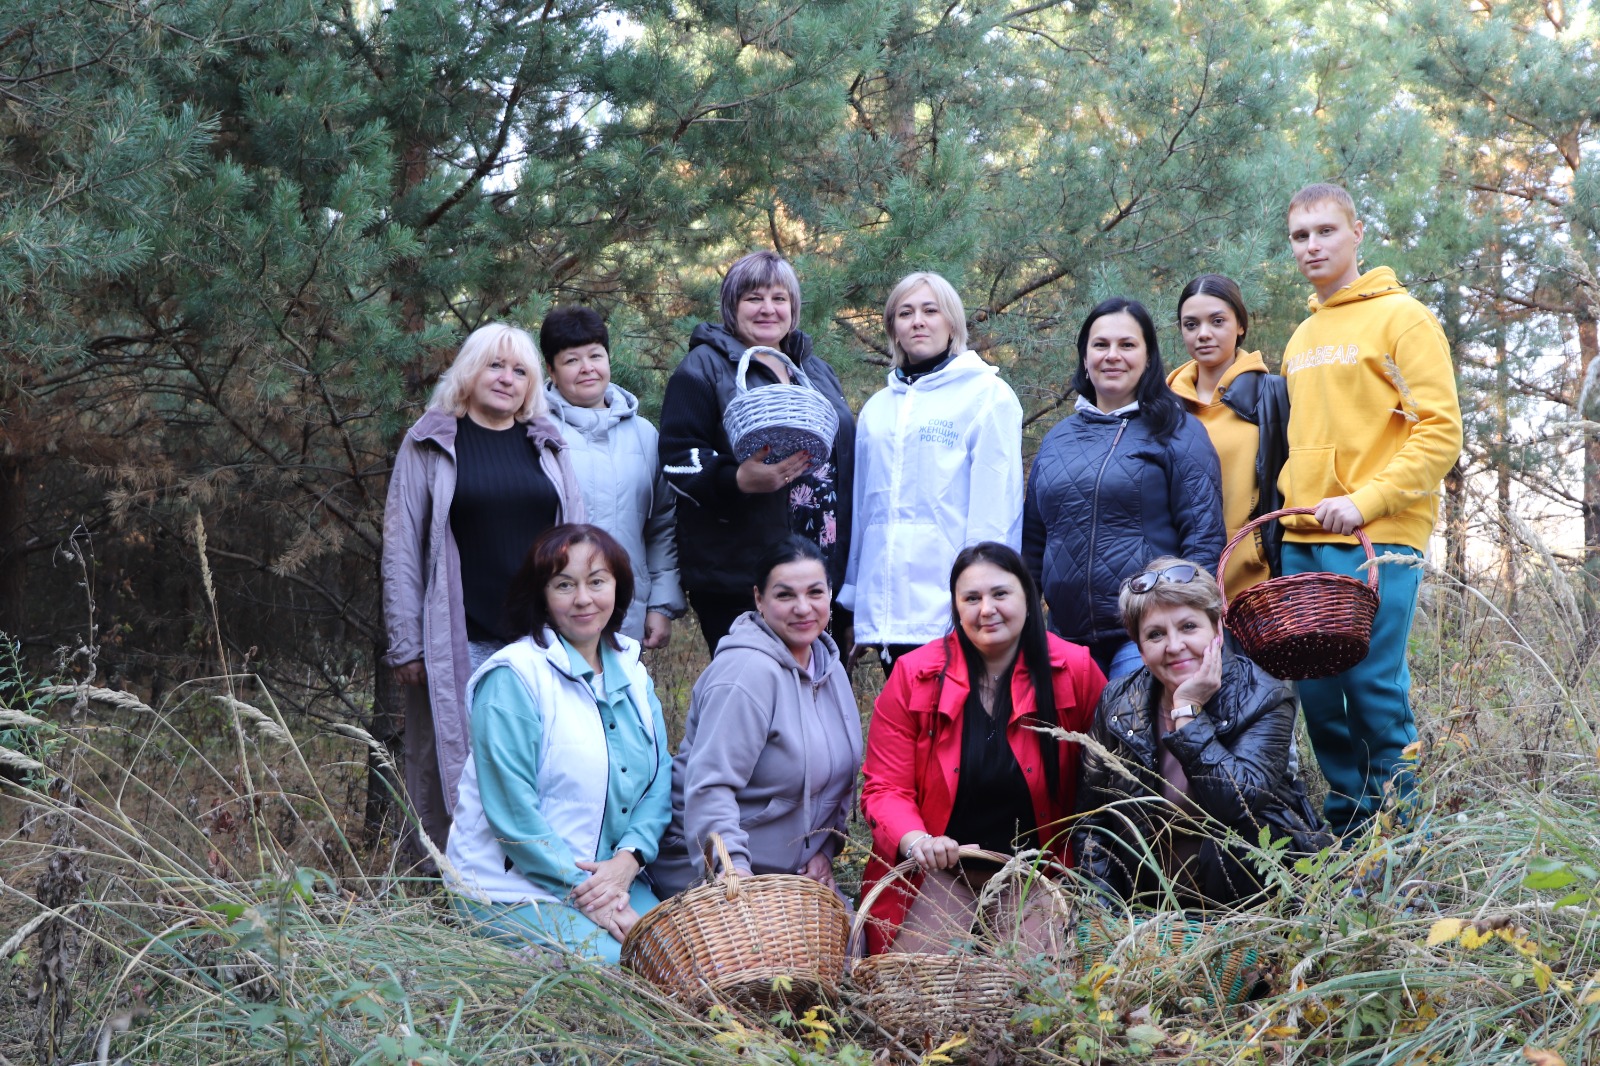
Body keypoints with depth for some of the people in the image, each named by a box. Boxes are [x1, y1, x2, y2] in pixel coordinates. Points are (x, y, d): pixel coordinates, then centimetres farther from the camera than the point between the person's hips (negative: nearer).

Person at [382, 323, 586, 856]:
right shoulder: (430, 444, 6)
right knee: (453, 769, -2)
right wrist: (406, 645, -4)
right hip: (461, 644, -3)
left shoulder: (547, 445, 14)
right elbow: (400, 549, 3)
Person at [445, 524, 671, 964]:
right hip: (514, 889, -5)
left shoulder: (632, 672, 11)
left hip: (610, 876, 5)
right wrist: (584, 894, -18)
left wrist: (627, 861, -13)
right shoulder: (514, 676, -10)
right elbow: (512, 811, -15)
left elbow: (659, 780, 6)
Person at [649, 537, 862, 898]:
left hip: (792, 874, 8)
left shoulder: (829, 665, 8)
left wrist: (825, 850, 6)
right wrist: (733, 869, -39)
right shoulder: (748, 672, -20)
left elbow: (840, 773, 18)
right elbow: (708, 787, -28)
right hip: (711, 871, -8)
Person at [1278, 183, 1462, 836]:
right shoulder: (1302, 338, 19)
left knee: (1373, 684, -9)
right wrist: (1294, 505, 10)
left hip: (1375, 539, -7)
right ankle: (1348, 836, 18)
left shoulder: (1401, 318, -3)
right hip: (1304, 540, 7)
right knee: (1316, 691, 7)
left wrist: (1365, 500, -18)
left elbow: (1441, 432, -10)